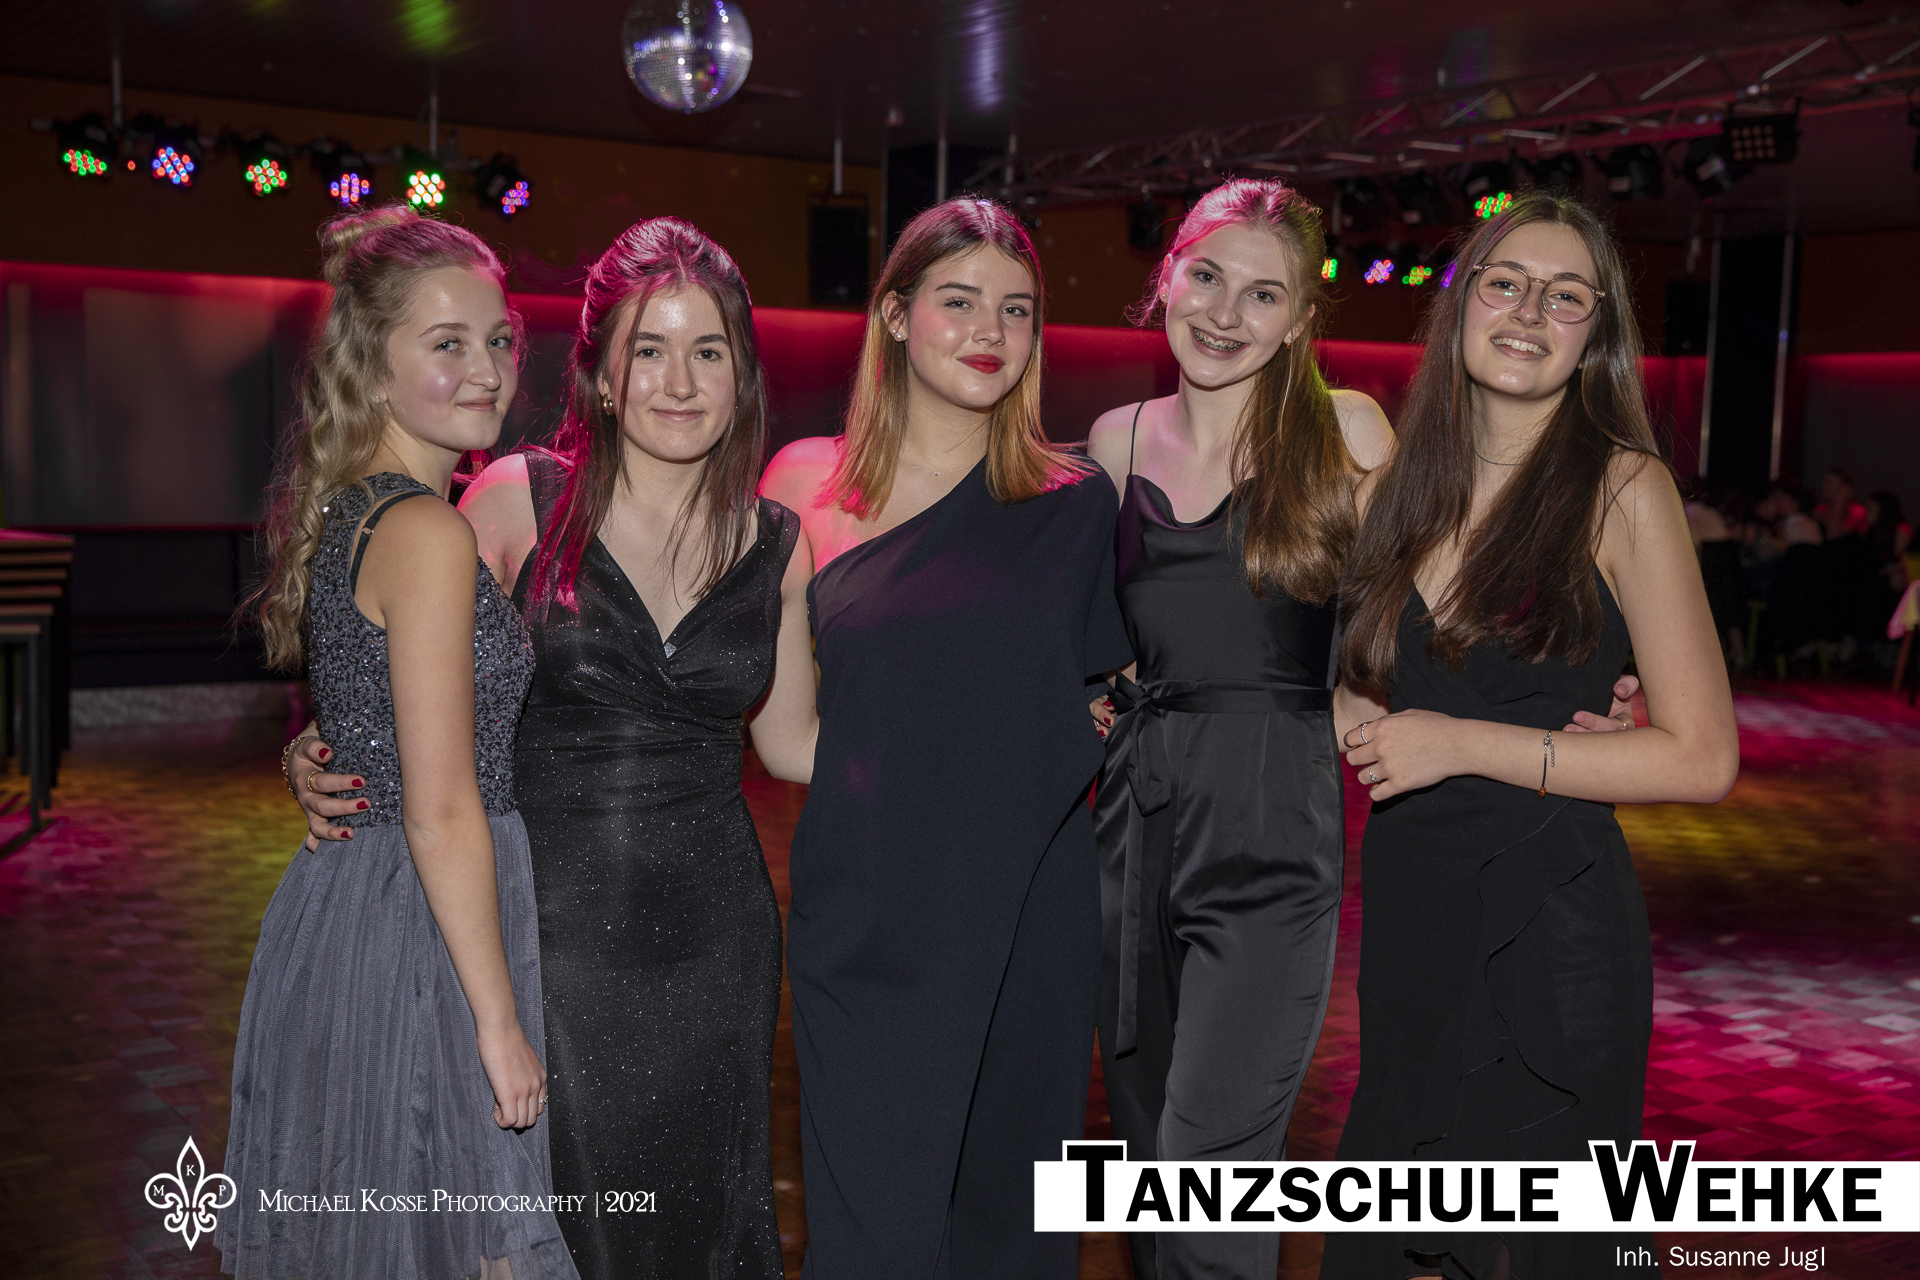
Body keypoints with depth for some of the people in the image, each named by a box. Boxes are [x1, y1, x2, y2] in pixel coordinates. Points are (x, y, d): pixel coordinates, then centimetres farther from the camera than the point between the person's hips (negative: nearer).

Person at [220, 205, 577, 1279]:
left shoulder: (344, 512, 11)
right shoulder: (428, 534, -18)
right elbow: (442, 815, -21)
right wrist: (500, 1022, -17)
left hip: (337, 911, 10)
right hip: (421, 945, -10)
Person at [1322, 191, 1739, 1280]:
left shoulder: (1623, 488, -8)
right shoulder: (1396, 488, 8)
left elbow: (1704, 758, -11)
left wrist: (1465, 744, -14)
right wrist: (1359, 721, -3)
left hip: (1549, 929, -5)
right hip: (1407, 915, 5)